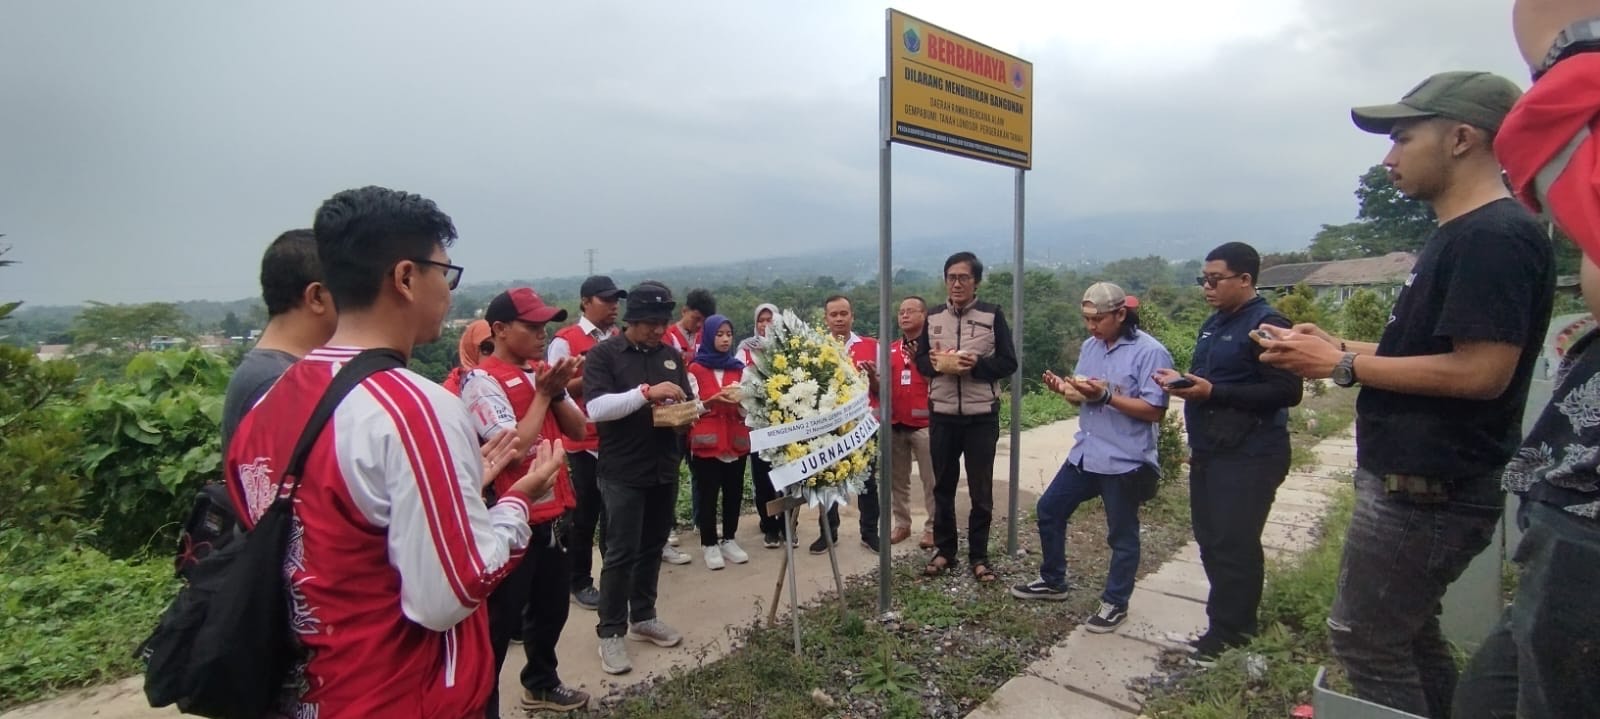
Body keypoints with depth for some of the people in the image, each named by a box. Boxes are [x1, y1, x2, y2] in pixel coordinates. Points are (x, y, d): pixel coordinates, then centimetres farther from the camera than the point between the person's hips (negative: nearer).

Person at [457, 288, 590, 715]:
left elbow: (578, 430, 6)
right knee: (502, 619, 4)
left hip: (552, 512, 8)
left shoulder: (539, 373, 8)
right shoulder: (482, 381, -15)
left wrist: (557, 391, -9)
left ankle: (541, 683, 42)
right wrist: (544, 394, -15)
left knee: (551, 606, 22)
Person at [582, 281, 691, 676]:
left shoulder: (672, 355, 9)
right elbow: (596, 408, -18)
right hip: (623, 472, -5)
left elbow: (687, 402, 15)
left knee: (652, 547, 15)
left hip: (665, 468, 6)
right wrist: (647, 392, -26)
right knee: (621, 552, -1)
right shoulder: (603, 354, -7)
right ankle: (610, 632, 13)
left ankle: (643, 617, 30)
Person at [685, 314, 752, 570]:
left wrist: (739, 400, -14)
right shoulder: (696, 369, 0)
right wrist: (715, 399, -19)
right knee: (707, 494, 0)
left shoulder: (738, 368, 10)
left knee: (734, 492, 6)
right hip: (706, 441, -3)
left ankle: (729, 539, 19)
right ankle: (709, 544, 11)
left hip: (736, 440, 4)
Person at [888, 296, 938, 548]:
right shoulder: (890, 350, 11)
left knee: (930, 480, 1)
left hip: (924, 423, -5)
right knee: (898, 479, 11)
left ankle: (932, 528, 11)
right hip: (895, 424, 5)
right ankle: (902, 524, 22)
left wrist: (919, 361, -18)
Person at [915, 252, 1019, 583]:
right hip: (942, 415, 3)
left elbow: (1009, 363, -4)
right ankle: (944, 550, 26)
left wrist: (977, 365, -21)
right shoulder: (933, 317, 6)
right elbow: (920, 360, 8)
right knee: (943, 486, 12)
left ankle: (979, 556, 20)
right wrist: (938, 364, -14)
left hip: (982, 416, -2)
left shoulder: (992, 315, -3)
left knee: (981, 490, 6)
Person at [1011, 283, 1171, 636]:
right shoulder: (1090, 346, 8)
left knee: (1121, 535, 8)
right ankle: (1052, 581, 32)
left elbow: (1155, 410, -19)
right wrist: (1063, 388, -8)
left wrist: (1106, 395, -25)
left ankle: (1115, 604, 26)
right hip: (1085, 453, 8)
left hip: (1126, 461, -8)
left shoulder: (1150, 352, -15)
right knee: (1049, 509, 14)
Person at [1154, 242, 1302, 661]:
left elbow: (1287, 392, -21)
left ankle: (1229, 632, 11)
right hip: (1209, 452, 9)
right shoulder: (1214, 324, 15)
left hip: (1248, 458, -9)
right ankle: (1234, 620, 28)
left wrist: (1212, 392, -25)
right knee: (1211, 540, 14)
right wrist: (1183, 380, 3)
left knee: (1234, 546, -3)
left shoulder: (1266, 324, -13)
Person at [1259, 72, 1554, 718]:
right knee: (1407, 632, 21)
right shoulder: (1462, 234, 14)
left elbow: (1481, 371, -25)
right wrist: (1337, 348, 8)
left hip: (1427, 489, -10)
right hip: (1423, 481, 10)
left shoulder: (1495, 236, -18)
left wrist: (1343, 365, -18)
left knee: (1363, 638, 1)